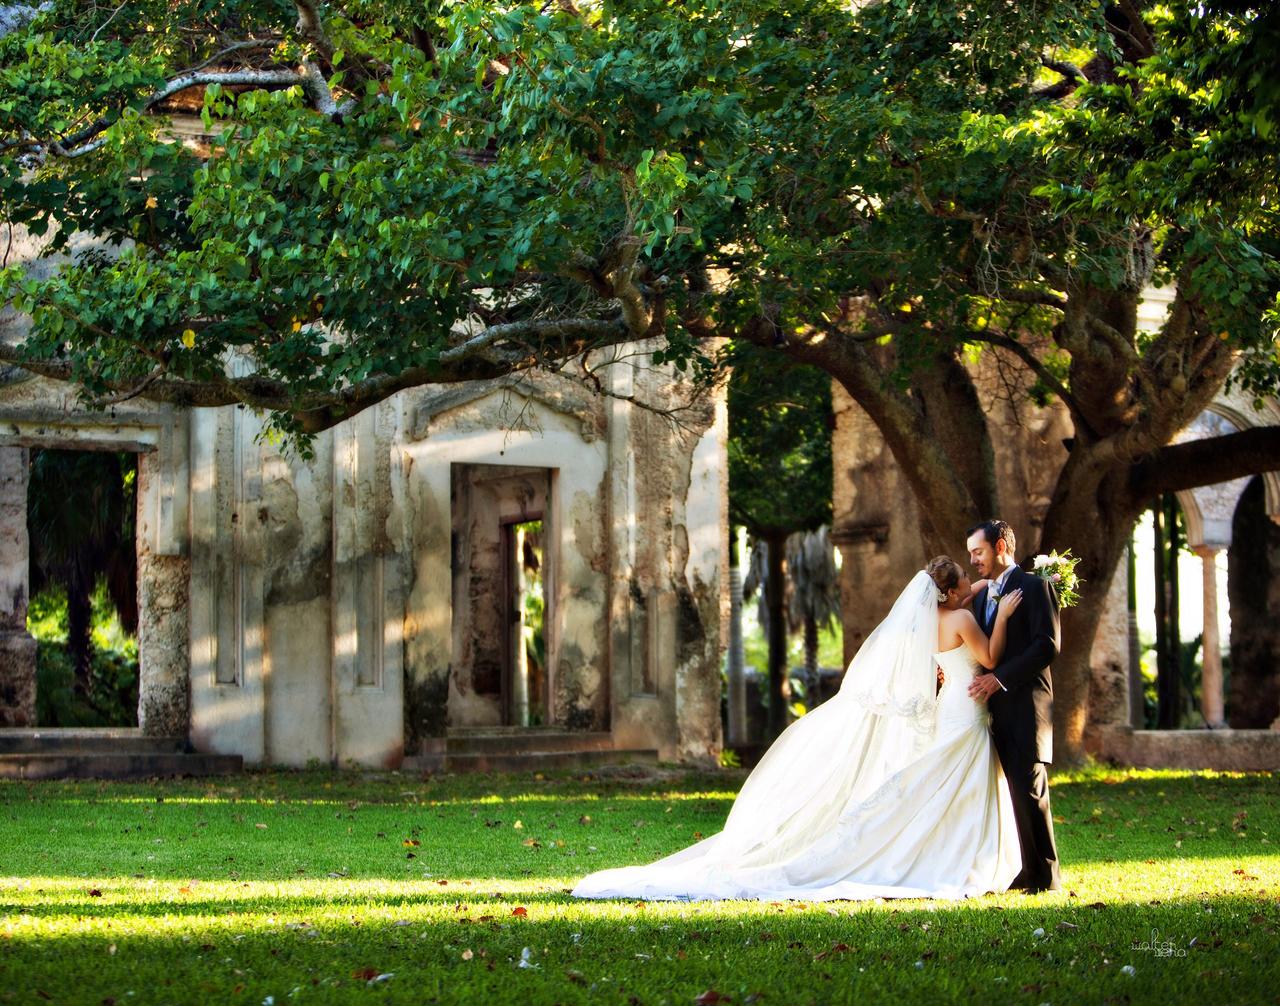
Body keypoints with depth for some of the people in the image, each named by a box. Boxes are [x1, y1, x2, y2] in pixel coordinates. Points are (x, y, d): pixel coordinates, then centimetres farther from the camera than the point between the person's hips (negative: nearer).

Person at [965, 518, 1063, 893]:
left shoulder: (1034, 586, -5)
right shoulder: (982, 595, 20)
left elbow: (1048, 644, -14)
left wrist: (999, 677, -18)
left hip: (1026, 704, -7)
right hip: (997, 707, 7)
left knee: (1029, 789, -8)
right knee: (1018, 792, 6)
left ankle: (1044, 876, -4)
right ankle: (1028, 871, 8)